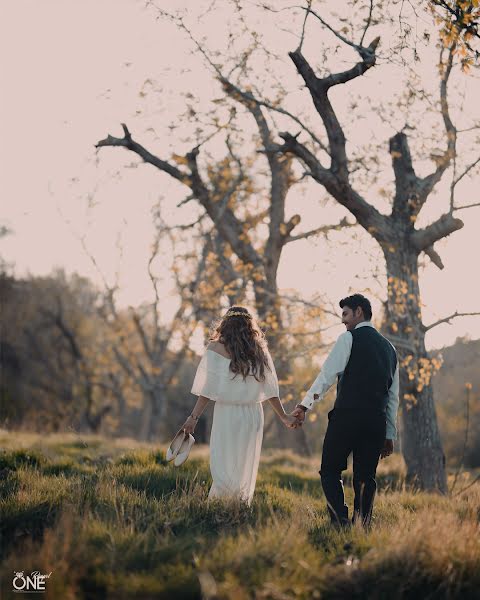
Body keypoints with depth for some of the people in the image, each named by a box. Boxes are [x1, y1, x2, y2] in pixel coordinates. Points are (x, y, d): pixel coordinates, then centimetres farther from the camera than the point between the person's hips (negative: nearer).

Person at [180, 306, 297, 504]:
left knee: (223, 469, -2)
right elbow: (270, 389, 9)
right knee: (246, 470, 11)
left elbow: (208, 389, -8)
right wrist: (284, 416, 18)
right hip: (253, 415, 3)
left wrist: (194, 417, -5)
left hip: (227, 414, -3)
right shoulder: (259, 351, 7)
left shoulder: (216, 349, -2)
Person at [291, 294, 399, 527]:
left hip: (347, 415, -6)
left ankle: (341, 522, -10)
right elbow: (393, 396, 21)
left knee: (330, 471, 4)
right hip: (377, 421, 6)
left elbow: (327, 374, -8)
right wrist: (389, 434, 23)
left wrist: (304, 405, -5)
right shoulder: (389, 348, 21)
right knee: (365, 477, 9)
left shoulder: (349, 338, 1)